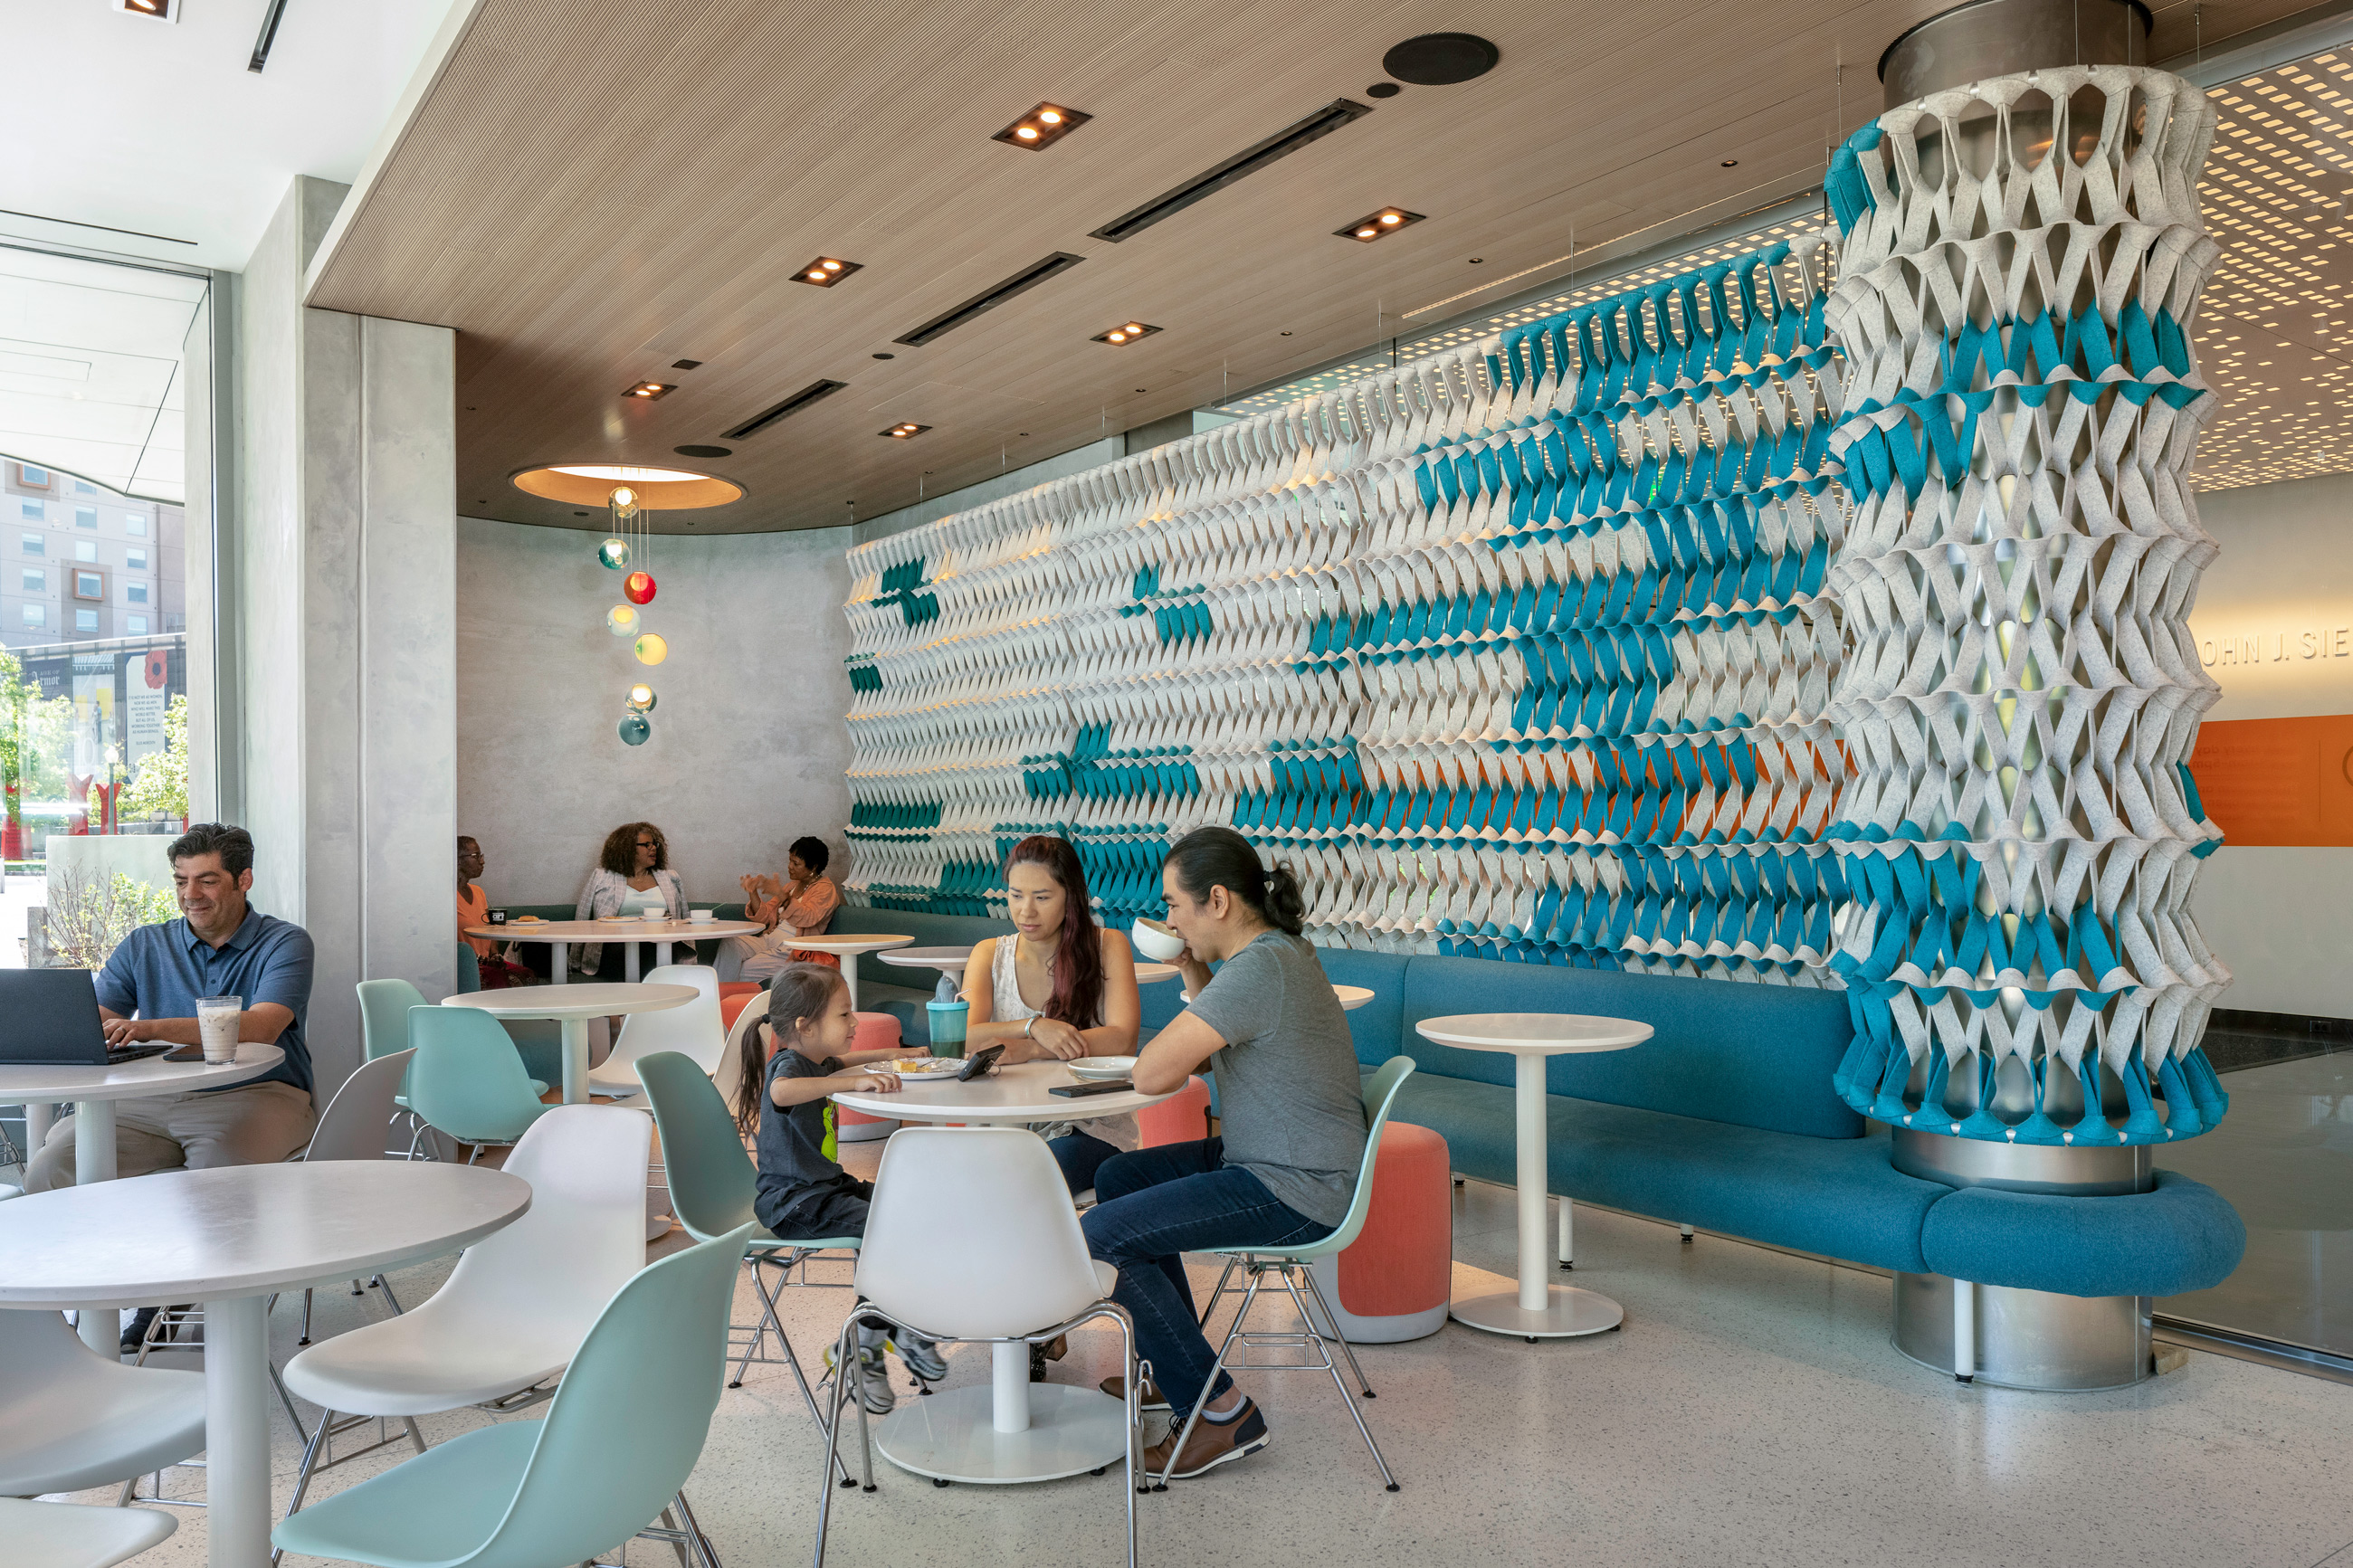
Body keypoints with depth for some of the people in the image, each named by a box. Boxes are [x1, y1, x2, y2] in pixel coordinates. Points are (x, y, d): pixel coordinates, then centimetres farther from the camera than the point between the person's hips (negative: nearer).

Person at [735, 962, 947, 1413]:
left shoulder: (817, 1061, 13)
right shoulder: (786, 1064, -16)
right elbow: (782, 1091, -44)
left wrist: (883, 1057, 30)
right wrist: (856, 1081, -46)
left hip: (827, 1186, 10)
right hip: (790, 1201, -10)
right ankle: (863, 1348, -13)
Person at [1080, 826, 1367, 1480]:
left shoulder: (1259, 968, -24)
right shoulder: (1275, 950, 8)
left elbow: (1152, 1074, -25)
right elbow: (1221, 1035, 25)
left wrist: (1171, 1049, -3)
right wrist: (1193, 971, 10)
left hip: (1293, 1193, -11)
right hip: (1266, 1162, 11)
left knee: (1101, 1235, -14)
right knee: (1117, 1177, 22)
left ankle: (1220, 1411, -4)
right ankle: (1174, 1368, 31)